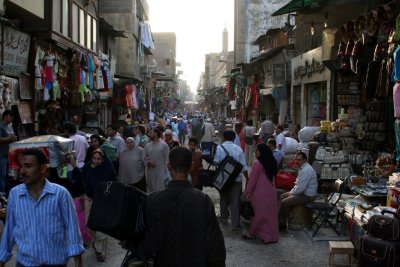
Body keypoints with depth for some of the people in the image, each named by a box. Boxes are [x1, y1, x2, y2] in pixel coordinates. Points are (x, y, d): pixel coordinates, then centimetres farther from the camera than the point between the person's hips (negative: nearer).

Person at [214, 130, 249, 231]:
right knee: (235, 201, 3)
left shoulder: (220, 147, -6)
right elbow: (243, 166, 0)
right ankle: (235, 224, 5)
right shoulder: (238, 149, -1)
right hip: (236, 178, 0)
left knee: (224, 198, 20)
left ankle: (224, 217, 35)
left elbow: (216, 161, -16)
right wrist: (247, 178, 8)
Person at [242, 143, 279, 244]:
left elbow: (252, 179, -12)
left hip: (260, 193, -6)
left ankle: (252, 234, 20)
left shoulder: (257, 163, -16)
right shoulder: (272, 163, 5)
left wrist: (248, 192, -4)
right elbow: (273, 177, 11)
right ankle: (271, 236, 15)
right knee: (270, 214, 10)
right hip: (271, 193, 6)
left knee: (257, 214, 7)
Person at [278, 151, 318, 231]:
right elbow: (298, 183, 20)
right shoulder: (302, 167, 8)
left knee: (284, 202, -17)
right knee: (282, 196, 15)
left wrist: (292, 193, -11)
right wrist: (292, 191, 6)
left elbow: (301, 188, -27)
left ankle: (282, 224, 0)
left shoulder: (306, 170, -25)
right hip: (303, 192, 11)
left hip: (307, 196, -11)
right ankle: (280, 220, 17)